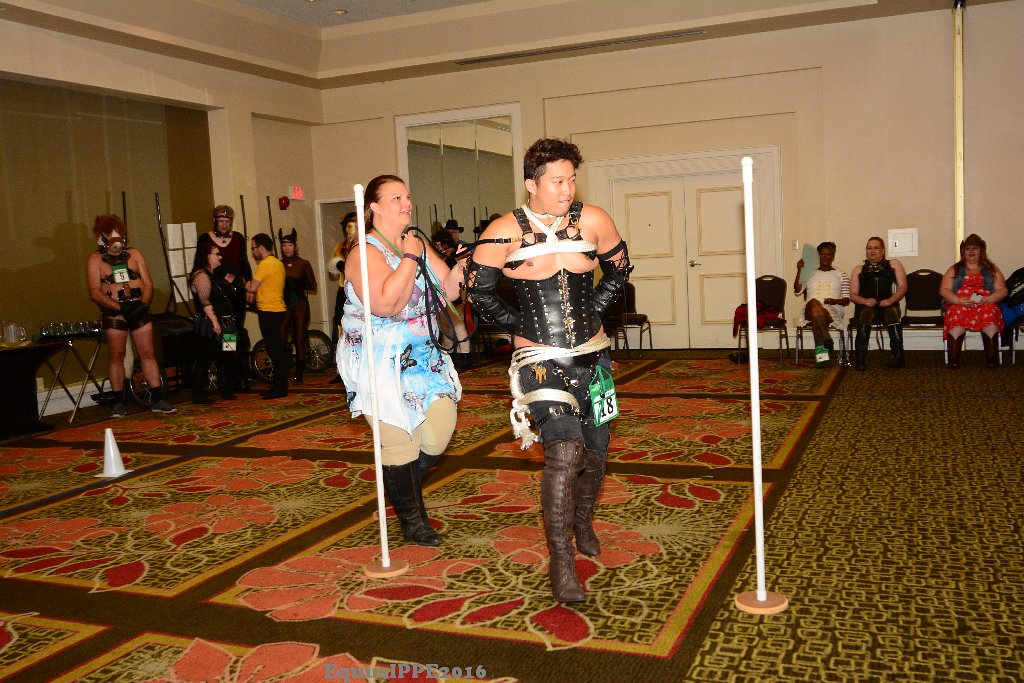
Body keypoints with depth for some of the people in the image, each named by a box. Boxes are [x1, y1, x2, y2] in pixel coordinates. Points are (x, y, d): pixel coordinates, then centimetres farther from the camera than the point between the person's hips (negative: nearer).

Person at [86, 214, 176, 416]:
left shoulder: (134, 254, 10)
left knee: (148, 354, 0)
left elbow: (148, 283, 7)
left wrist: (143, 303, -12)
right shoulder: (95, 259, 2)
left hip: (139, 309, 2)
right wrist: (120, 307, -18)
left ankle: (158, 400, 2)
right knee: (116, 356, 1)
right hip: (114, 312, -2)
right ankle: (119, 403, 9)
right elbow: (95, 292, -7)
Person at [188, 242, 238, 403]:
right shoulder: (201, 275, -12)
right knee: (204, 360, -6)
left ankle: (226, 391, 21)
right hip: (210, 325, -10)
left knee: (225, 359, 13)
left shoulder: (213, 275, 18)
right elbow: (205, 302, -20)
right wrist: (215, 322, -24)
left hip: (222, 324, 10)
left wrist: (227, 283, 16)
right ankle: (198, 394, -3)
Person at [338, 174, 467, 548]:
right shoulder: (366, 252, -13)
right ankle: (412, 520, 21)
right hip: (383, 363, -7)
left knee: (440, 429, 2)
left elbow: (447, 290, 5)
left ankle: (405, 490, 31)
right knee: (401, 443, 0)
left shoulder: (419, 245, 10)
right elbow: (385, 304, -29)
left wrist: (461, 266, -14)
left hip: (425, 358, 7)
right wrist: (409, 258, -20)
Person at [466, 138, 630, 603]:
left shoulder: (592, 221, -2)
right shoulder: (506, 232, -9)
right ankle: (560, 561, -10)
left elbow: (618, 271, 14)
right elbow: (479, 292, 1)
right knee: (564, 448, -21)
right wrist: (519, 325, 1)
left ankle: (582, 523, 44)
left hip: (592, 355, 4)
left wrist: (593, 312, 7)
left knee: (594, 452, 14)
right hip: (541, 359, -4)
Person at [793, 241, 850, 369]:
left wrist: (835, 301, -11)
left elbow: (847, 300, 12)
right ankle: (827, 339, -51)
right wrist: (799, 271, -2)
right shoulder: (809, 273, 26)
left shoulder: (841, 275, 23)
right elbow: (797, 291, 8)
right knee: (814, 303, -40)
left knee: (816, 318, -39)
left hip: (834, 310, 0)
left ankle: (821, 354, -48)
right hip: (810, 309, 1)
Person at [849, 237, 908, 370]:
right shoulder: (858, 269, 26)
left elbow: (903, 287, 10)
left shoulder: (894, 264, 23)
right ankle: (860, 358, -42)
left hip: (888, 305, 0)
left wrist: (890, 300, -11)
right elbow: (853, 295, 14)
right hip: (866, 305, 0)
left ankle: (898, 356, -40)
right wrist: (865, 301, -9)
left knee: (892, 312, -37)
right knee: (866, 313, -36)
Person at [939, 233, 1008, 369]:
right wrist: (960, 300, -11)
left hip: (986, 304, 0)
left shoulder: (992, 269, 22)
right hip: (959, 305, 0)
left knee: (990, 316, -36)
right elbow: (944, 290, 8)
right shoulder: (954, 270, 20)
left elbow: (1002, 290, 10)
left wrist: (986, 299, -11)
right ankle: (953, 359, -38)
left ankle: (992, 360, -35)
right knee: (956, 321, -36)